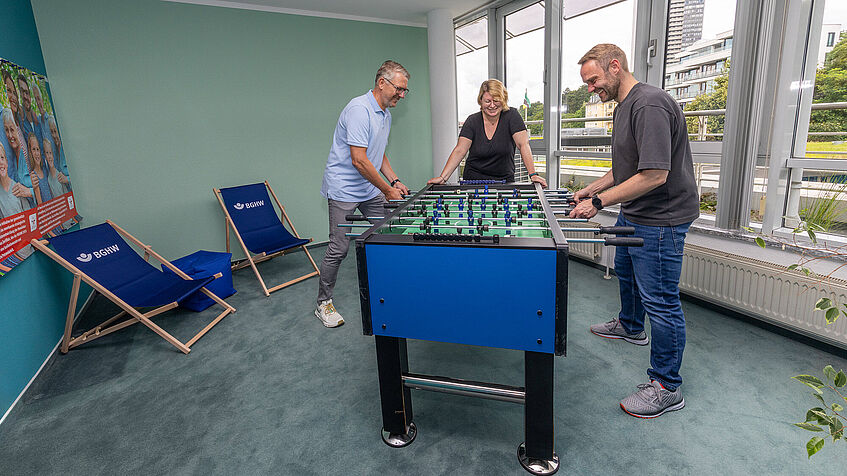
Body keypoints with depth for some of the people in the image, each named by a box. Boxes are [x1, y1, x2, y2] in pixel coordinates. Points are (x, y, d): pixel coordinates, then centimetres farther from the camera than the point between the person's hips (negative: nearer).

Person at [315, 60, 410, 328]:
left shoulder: (385, 114, 12)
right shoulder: (359, 109, -19)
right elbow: (359, 160, -24)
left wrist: (394, 181, 8)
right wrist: (388, 190, -17)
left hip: (370, 190, 9)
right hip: (344, 190, -9)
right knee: (339, 248, -6)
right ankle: (324, 303, 11)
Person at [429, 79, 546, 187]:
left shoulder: (512, 115, -5)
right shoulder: (472, 121, -2)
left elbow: (523, 145, -11)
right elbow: (459, 151, -9)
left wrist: (533, 174, -22)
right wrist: (443, 177, -20)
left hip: (505, 180, 0)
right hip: (474, 180, 0)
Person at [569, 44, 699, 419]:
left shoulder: (650, 104, -23)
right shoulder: (623, 107, 11)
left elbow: (655, 175, -29)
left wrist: (598, 202, -26)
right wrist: (592, 188, 8)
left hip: (660, 219, -11)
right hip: (633, 214, 11)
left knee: (660, 299, -4)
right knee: (625, 271, 28)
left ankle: (666, 387, 11)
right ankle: (630, 326, 55)